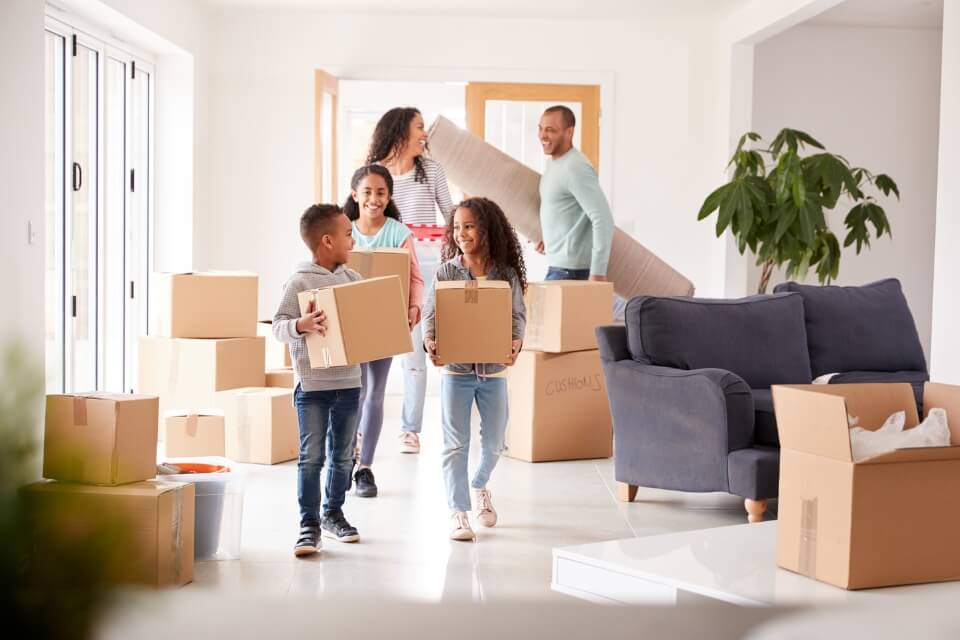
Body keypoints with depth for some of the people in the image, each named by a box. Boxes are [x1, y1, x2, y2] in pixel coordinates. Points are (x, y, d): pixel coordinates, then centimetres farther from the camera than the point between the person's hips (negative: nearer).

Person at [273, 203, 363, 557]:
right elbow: (278, 327, -13)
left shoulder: (352, 279, 8)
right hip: (312, 384, -6)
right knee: (312, 456, -3)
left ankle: (333, 513, 29)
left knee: (343, 455, 14)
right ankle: (309, 525, 4)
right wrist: (301, 325, -31)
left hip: (349, 382, 6)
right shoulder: (300, 282, -10)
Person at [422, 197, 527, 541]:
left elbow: (517, 315, -4)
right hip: (456, 369, -1)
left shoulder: (507, 274, -1)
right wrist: (429, 339, -28)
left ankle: (480, 486, 44)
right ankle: (458, 513, 6)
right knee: (456, 444, -1)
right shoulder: (446, 272, -3)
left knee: (494, 442, 14)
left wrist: (516, 341, -25)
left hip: (493, 370, 2)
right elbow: (432, 313, -7)